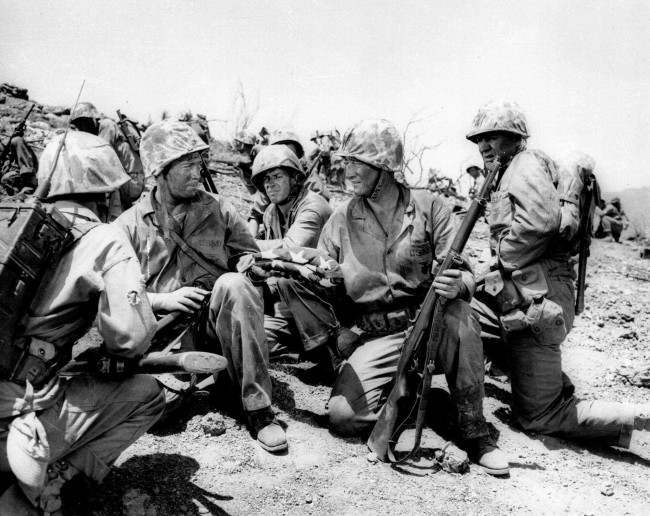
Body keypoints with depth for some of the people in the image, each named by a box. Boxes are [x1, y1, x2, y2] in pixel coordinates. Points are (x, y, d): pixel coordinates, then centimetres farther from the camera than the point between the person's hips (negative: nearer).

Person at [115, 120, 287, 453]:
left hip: (218, 322, 1)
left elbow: (248, 254, 18)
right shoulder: (130, 225, 6)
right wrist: (163, 300, -14)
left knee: (232, 285, -33)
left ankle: (258, 409, -29)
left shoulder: (217, 209, 12)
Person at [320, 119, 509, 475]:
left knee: (458, 315, -36)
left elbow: (464, 275, -5)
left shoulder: (429, 207, 1)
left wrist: (455, 285, -28)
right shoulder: (342, 219, 8)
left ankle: (474, 432, -18)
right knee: (343, 416, -23)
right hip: (375, 339, 1)